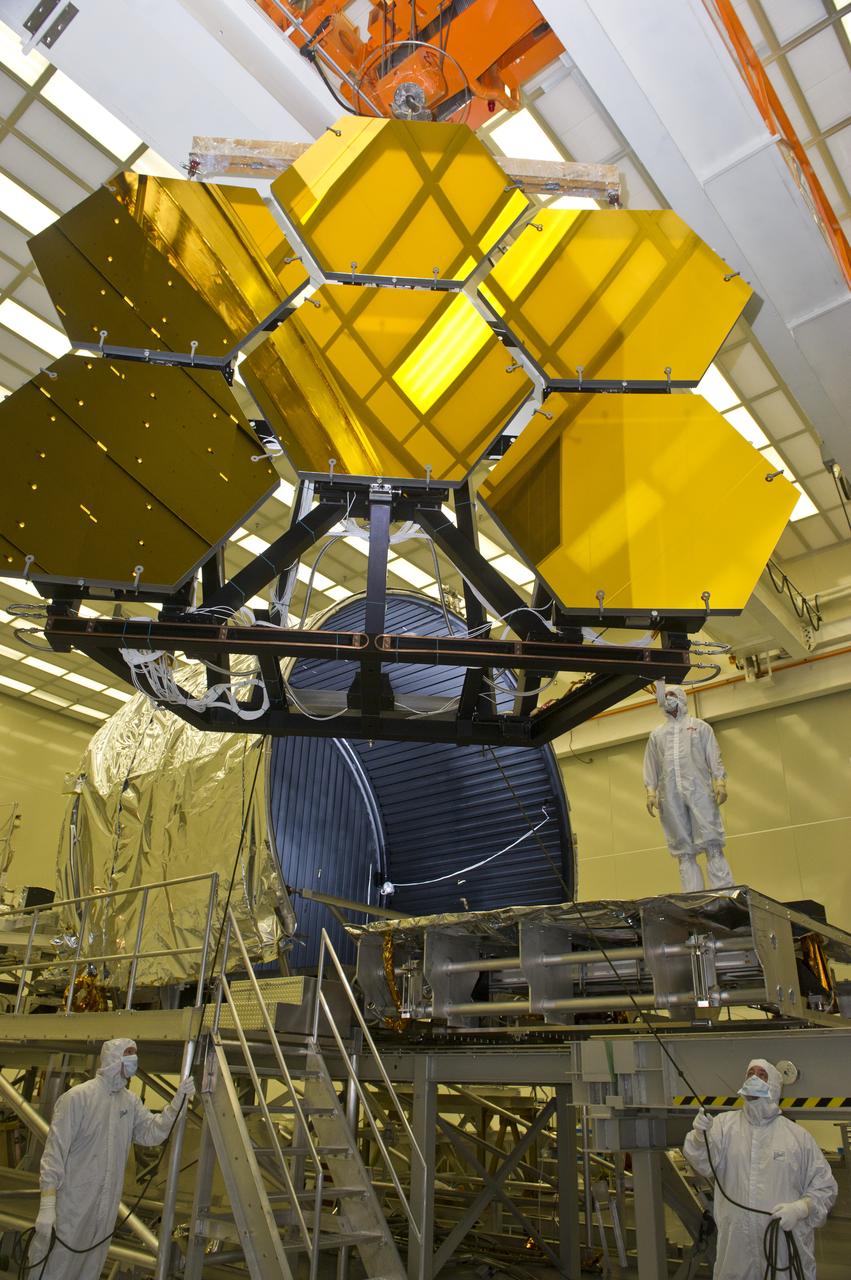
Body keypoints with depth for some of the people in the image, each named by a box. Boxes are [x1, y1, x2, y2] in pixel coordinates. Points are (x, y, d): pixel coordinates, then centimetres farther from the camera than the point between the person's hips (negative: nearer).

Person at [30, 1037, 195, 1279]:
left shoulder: (131, 1101, 6)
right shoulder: (78, 1097, -16)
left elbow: (153, 1132, 0)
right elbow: (55, 1150, -17)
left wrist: (178, 1101, -13)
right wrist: (47, 1205, -21)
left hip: (106, 1208, 7)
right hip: (71, 1204, -6)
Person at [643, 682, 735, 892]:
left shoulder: (700, 726, 17)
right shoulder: (656, 735, 23)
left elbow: (714, 757, 8)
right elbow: (650, 766, 15)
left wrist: (720, 782, -6)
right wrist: (650, 792, 2)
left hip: (698, 790, -2)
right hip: (670, 796, 2)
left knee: (712, 843, -12)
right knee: (684, 851, -1)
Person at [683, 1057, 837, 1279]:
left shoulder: (798, 1135, 1)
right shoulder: (725, 1124, -1)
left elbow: (825, 1186, 6)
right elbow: (705, 1163, -15)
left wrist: (801, 1208, -12)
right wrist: (700, 1136, -36)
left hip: (786, 1246, 0)